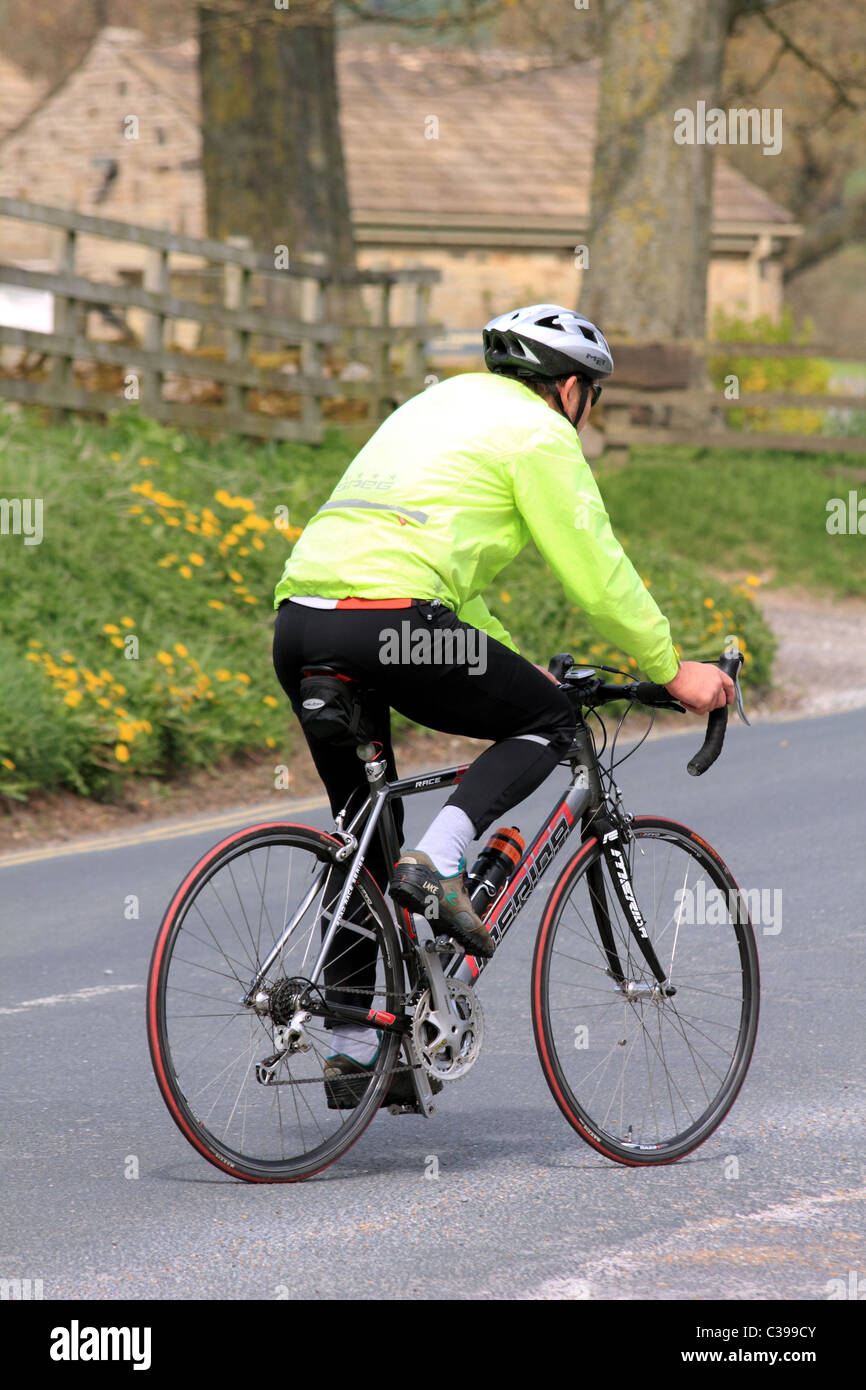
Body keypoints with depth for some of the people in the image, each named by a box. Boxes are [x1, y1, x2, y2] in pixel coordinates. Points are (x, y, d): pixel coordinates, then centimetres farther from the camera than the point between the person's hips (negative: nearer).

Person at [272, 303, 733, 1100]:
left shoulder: (439, 407, 32)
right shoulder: (538, 432, 6)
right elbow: (596, 574, 3)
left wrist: (508, 668, 40)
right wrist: (671, 670, 13)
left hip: (300, 620, 8)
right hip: (388, 622, -8)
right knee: (550, 723, 12)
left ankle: (354, 1048, 17)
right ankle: (437, 862, -8)